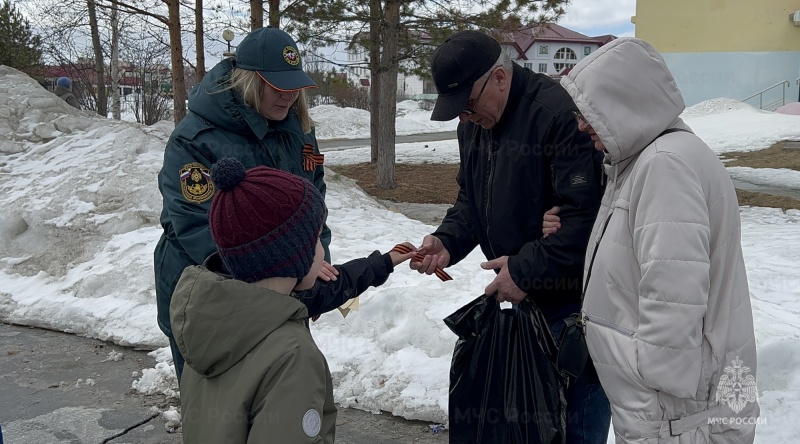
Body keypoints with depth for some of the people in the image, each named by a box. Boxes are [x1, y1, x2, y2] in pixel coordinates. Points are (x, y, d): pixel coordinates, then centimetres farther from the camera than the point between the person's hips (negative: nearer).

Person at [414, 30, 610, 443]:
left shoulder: (560, 112, -22)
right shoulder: (475, 124, 8)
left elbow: (587, 215, -26)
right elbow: (471, 200, 15)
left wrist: (525, 269, -21)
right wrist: (447, 241, -4)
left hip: (575, 299, -8)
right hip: (524, 298, 8)